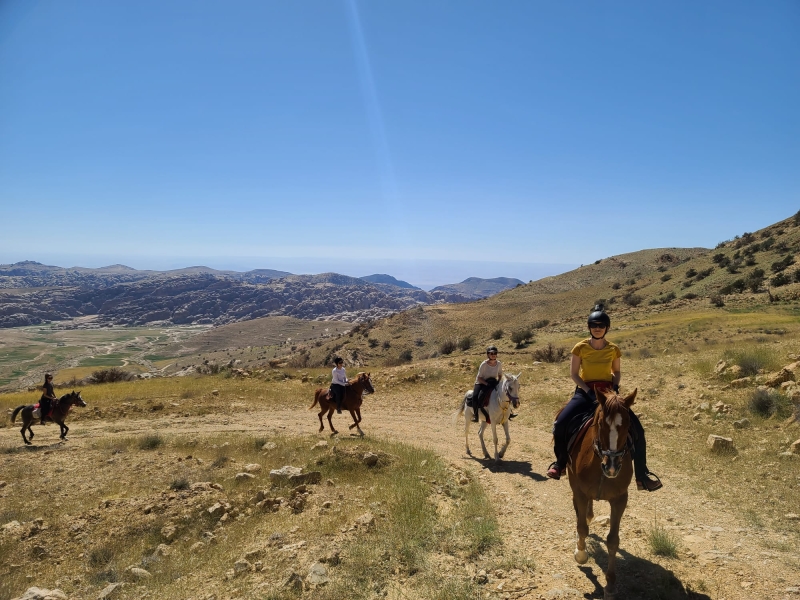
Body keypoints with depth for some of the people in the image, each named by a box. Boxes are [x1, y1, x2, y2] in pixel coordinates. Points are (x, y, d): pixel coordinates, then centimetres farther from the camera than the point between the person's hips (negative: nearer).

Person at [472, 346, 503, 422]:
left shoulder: (499, 364, -4)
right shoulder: (484, 364, -14)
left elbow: (500, 375, 12)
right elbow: (479, 378, -11)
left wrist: (498, 383, -5)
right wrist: (487, 384, -23)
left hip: (492, 382, 1)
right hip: (481, 383, -1)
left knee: (481, 395, -30)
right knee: (475, 396, -28)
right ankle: (475, 414, -11)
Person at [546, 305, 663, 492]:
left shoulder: (613, 349, -1)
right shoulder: (581, 347, -7)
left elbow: (616, 371, 12)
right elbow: (573, 373, -4)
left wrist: (615, 386, -7)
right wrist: (589, 391, -15)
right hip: (585, 391, -2)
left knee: (636, 427, -15)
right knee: (561, 423, -22)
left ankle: (641, 475, 0)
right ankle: (561, 462, 5)